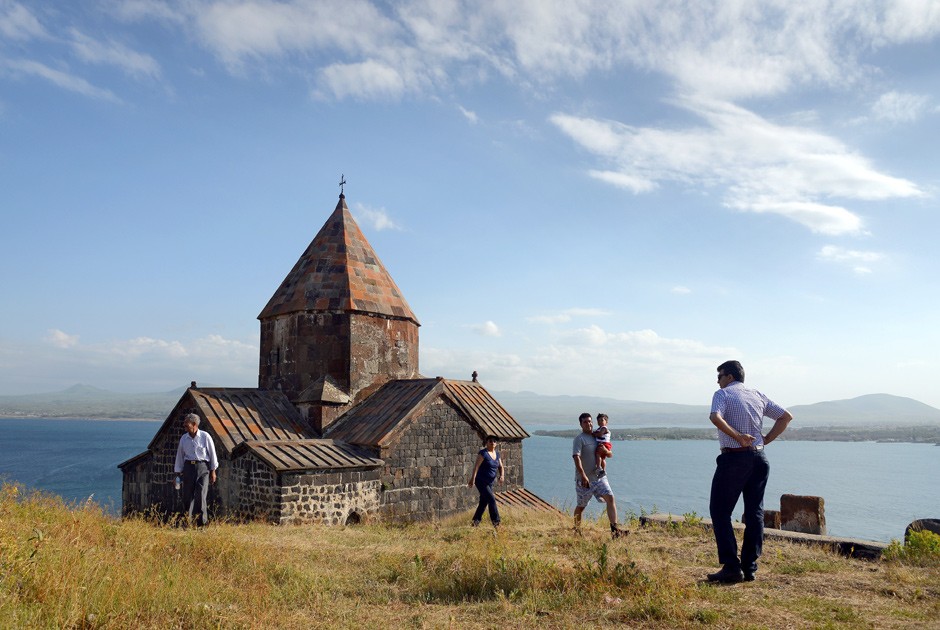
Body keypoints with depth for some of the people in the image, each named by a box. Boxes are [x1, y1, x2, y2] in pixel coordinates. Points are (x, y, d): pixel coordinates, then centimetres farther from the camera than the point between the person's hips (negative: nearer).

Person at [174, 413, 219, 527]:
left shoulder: (205, 436, -2)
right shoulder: (183, 438, 8)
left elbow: (212, 454, 1)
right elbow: (180, 456, 13)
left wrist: (213, 471, -1)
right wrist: (178, 473, 11)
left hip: (202, 467, -3)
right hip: (188, 467, 3)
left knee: (200, 496, -8)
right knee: (187, 496, 3)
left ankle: (203, 522, -1)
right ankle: (187, 521, 14)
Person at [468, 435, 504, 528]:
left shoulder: (497, 454, 7)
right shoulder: (483, 453, -15)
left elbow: (500, 467, 10)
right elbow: (476, 466, -22)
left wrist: (501, 476, -10)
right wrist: (472, 479, -31)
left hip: (490, 482, 7)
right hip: (481, 481, -7)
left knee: (484, 502, 11)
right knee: (491, 499, -11)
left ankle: (476, 520, 24)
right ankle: (495, 521, -1)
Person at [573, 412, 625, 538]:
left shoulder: (597, 437, 10)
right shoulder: (579, 439, -10)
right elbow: (576, 457, -22)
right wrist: (583, 475, -31)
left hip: (599, 476, 5)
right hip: (584, 479, -5)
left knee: (611, 498, -12)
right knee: (581, 506, 8)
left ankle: (614, 529, -14)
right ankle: (577, 529, 29)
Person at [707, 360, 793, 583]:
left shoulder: (723, 394, -3)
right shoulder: (758, 396, 14)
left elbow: (715, 417, -23)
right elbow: (786, 416, 15)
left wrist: (737, 436, -17)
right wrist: (766, 439, 11)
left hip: (734, 458, -6)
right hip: (759, 458, 6)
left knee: (720, 511, 1)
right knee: (754, 513, 11)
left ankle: (731, 567, -4)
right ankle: (750, 567, 13)